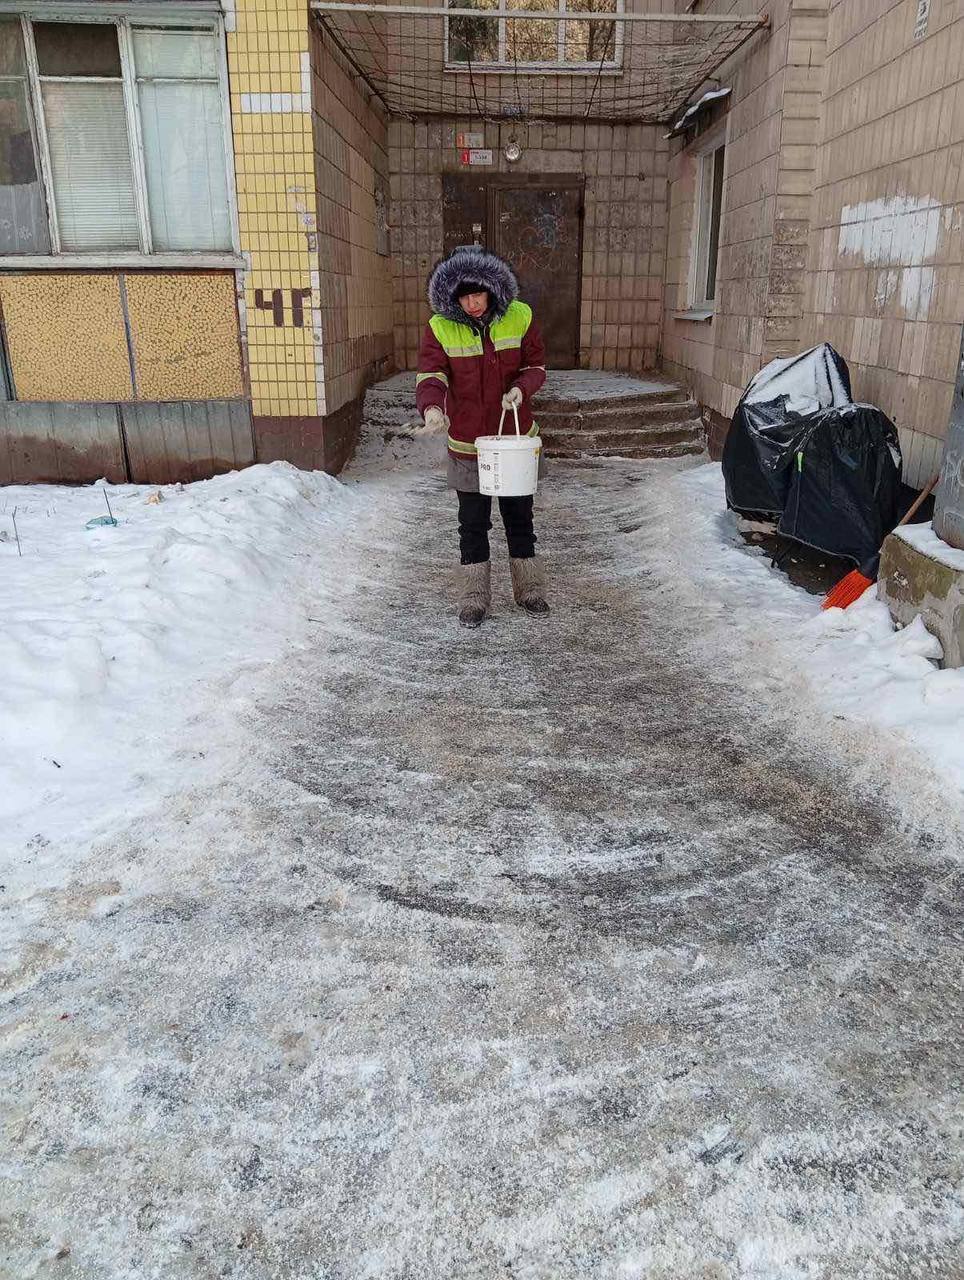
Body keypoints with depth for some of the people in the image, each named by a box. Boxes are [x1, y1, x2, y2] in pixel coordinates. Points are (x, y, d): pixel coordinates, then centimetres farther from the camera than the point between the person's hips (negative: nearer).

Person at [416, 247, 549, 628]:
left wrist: (520, 388, -21)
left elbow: (536, 366, 1)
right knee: (473, 523, 7)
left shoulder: (520, 317, -7)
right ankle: (474, 599, 21)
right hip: (467, 443, -1)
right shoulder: (440, 327, -10)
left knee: (519, 518, 14)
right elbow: (430, 376, -17)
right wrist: (432, 408, -39)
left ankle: (529, 589, 30)